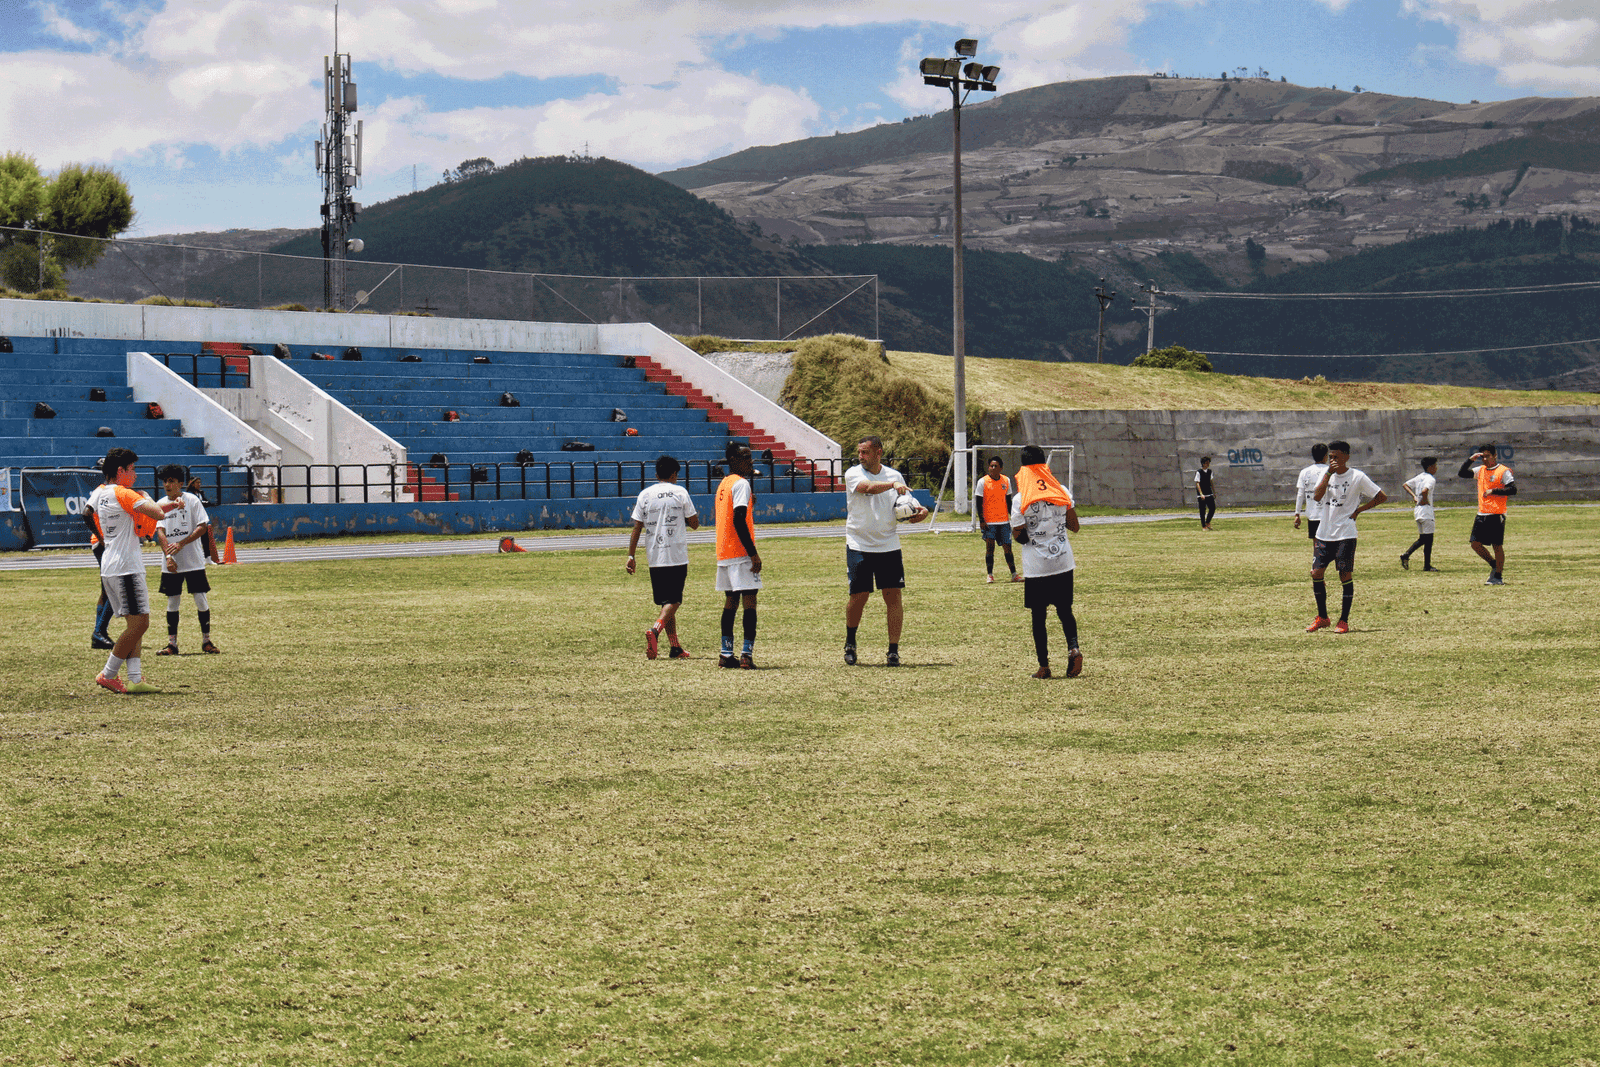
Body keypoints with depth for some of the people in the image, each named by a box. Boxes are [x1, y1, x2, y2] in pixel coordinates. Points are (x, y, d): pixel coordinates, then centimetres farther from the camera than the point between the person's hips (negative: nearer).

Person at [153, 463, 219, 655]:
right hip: (171, 564, 3)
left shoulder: (192, 500, -2)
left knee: (201, 600, -2)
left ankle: (206, 641, 9)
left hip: (193, 561, -3)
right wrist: (168, 555, -18)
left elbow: (203, 527, -8)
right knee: (172, 602, 5)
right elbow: (160, 531, -2)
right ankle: (172, 643, 10)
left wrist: (181, 544, -19)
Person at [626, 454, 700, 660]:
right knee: (673, 601, -4)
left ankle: (675, 647, 11)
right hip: (677, 556, -3)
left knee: (666, 602, 11)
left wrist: (631, 556, 5)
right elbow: (694, 524, 1)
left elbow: (637, 527, 3)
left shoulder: (645, 494, 5)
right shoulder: (680, 492, -2)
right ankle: (655, 630, -29)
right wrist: (689, 518, 23)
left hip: (654, 557, 4)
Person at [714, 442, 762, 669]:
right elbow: (739, 521, -20)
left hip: (724, 554, 9)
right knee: (749, 601, -8)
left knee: (731, 601, 12)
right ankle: (747, 654, -14)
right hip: (741, 554, -9)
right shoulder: (741, 484, -12)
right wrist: (753, 554, -19)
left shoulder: (724, 484, 16)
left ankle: (726, 654, 11)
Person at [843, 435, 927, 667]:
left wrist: (921, 511, -5)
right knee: (859, 596, -2)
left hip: (889, 546, 2)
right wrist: (892, 484, -36)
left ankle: (894, 650, 2)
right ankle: (850, 642, 23)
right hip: (859, 546, -2)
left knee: (894, 595, -4)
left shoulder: (894, 475, 8)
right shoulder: (853, 474, -3)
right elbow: (869, 488, -24)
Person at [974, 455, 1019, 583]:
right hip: (989, 521, -3)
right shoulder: (983, 482, -5)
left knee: (1007, 547, 5)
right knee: (990, 547, -5)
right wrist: (982, 520, -10)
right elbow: (979, 503, -4)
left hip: (1004, 521, 3)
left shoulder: (1006, 481, 7)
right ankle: (989, 575, 3)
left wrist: (1013, 517, 12)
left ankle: (1014, 574, 11)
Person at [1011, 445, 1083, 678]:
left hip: (1036, 567, -3)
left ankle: (1043, 666, 7)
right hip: (1063, 562, 3)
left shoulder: (1020, 500, -10)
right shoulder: (1062, 492, 0)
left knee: (1039, 616, 7)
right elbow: (1074, 526, 6)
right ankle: (1073, 647, -9)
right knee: (1065, 610, 16)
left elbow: (1019, 536, -9)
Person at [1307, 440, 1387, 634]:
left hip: (1345, 534, -5)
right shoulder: (1326, 474, 8)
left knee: (1345, 575, -4)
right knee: (1316, 573, 0)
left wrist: (1359, 510, -4)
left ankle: (1344, 621, 5)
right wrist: (1329, 473, -14)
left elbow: (1382, 497, 0)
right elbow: (1317, 496, -8)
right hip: (1324, 533, 5)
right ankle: (1322, 618, 15)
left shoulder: (1357, 477, -5)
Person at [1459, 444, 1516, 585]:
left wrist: (1494, 491, -18)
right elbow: (1462, 473, 17)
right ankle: (1494, 564, 24)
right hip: (1481, 514, 7)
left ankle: (1498, 577, 4)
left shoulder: (1503, 471, -5)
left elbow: (1513, 490, -12)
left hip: (1496, 515, -7)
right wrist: (1470, 460, 4)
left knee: (1497, 546, -3)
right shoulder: (1480, 470, 15)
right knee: (1476, 544, 4)